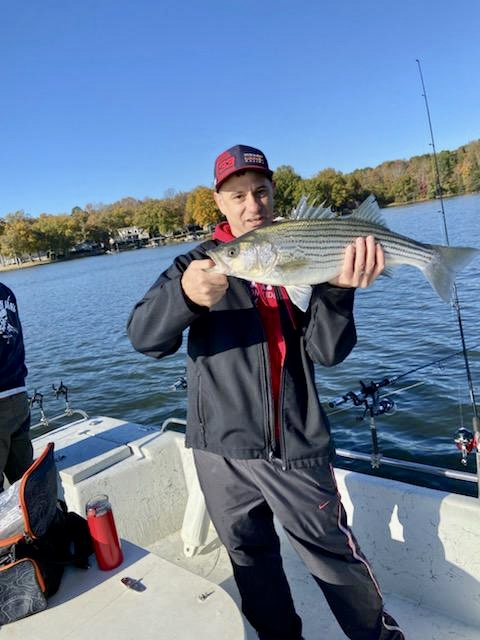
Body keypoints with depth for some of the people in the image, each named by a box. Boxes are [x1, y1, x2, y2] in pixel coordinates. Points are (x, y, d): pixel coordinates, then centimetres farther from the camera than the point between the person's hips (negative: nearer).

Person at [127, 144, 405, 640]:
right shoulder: (199, 263, 1)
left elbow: (328, 352, -7)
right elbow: (143, 337, -13)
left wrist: (339, 290, -26)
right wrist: (185, 294, -34)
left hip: (296, 449, 0)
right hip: (223, 450, 1)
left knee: (335, 558, 9)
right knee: (252, 561, 18)